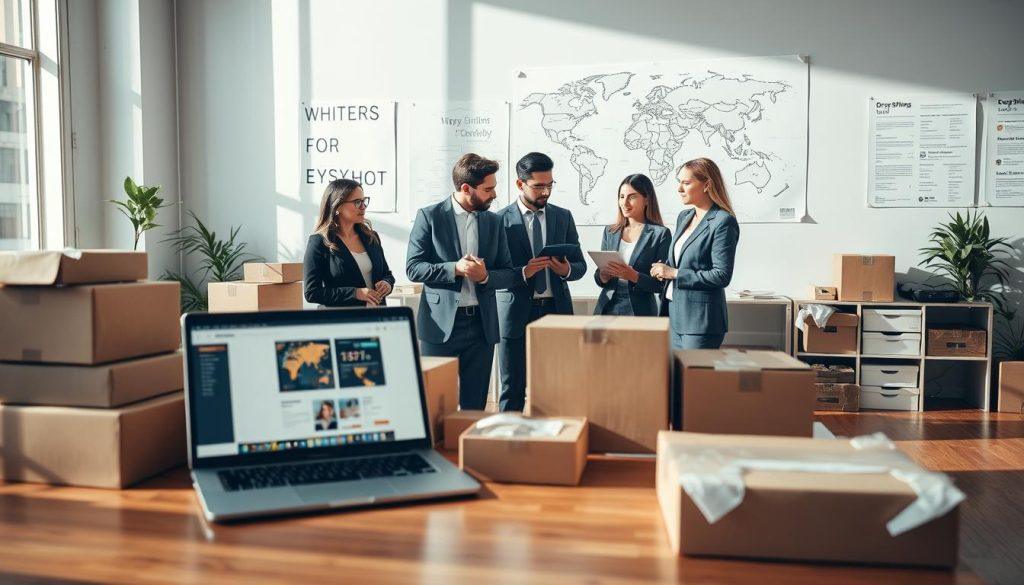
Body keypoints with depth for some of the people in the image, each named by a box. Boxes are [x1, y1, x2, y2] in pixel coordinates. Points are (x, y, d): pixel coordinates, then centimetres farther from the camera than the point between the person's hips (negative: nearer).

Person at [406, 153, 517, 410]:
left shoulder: (493, 221, 10)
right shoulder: (430, 216, -2)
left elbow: (508, 274, 11)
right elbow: (413, 268, -6)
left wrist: (486, 276, -11)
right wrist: (455, 269, -19)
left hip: (482, 324, 4)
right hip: (441, 323, -4)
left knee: (475, 404, 9)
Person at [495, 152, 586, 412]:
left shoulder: (563, 217, 10)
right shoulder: (501, 220, 0)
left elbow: (580, 265, 13)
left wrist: (566, 270, -9)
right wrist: (523, 273, -19)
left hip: (556, 310, 3)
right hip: (516, 313, -2)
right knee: (512, 390, 4)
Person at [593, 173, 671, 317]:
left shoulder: (661, 234, -5)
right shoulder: (610, 231, 9)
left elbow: (661, 284, -8)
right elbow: (599, 279, 11)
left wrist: (634, 276, -22)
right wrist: (603, 275, -10)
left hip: (639, 311, -3)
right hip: (607, 308, 4)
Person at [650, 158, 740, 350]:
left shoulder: (723, 222, -12)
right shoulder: (684, 217, 14)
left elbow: (722, 276, -17)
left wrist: (675, 273, -15)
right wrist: (664, 268, 1)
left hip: (701, 319, -8)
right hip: (676, 315, 8)